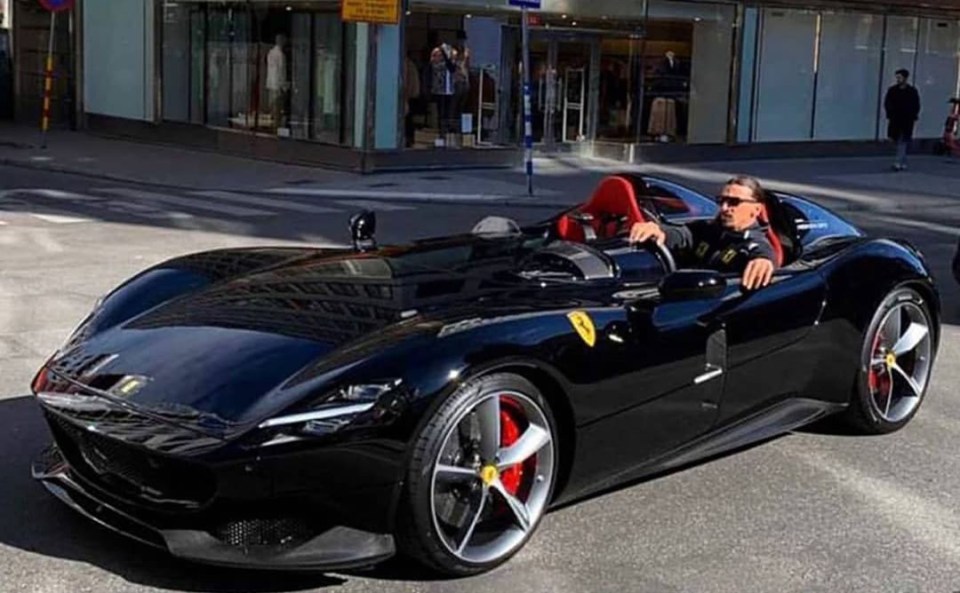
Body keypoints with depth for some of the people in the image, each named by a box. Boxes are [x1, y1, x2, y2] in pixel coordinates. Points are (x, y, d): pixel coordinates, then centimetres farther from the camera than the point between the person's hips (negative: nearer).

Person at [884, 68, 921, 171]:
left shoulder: (912, 91, 0)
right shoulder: (892, 90, 5)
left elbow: (916, 106, 4)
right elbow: (887, 104, 7)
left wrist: (913, 118, -3)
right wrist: (890, 115, -3)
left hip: (907, 121, -3)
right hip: (895, 120, 3)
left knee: (902, 142, -10)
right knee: (898, 142, 9)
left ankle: (899, 163, -14)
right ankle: (904, 163, 22)